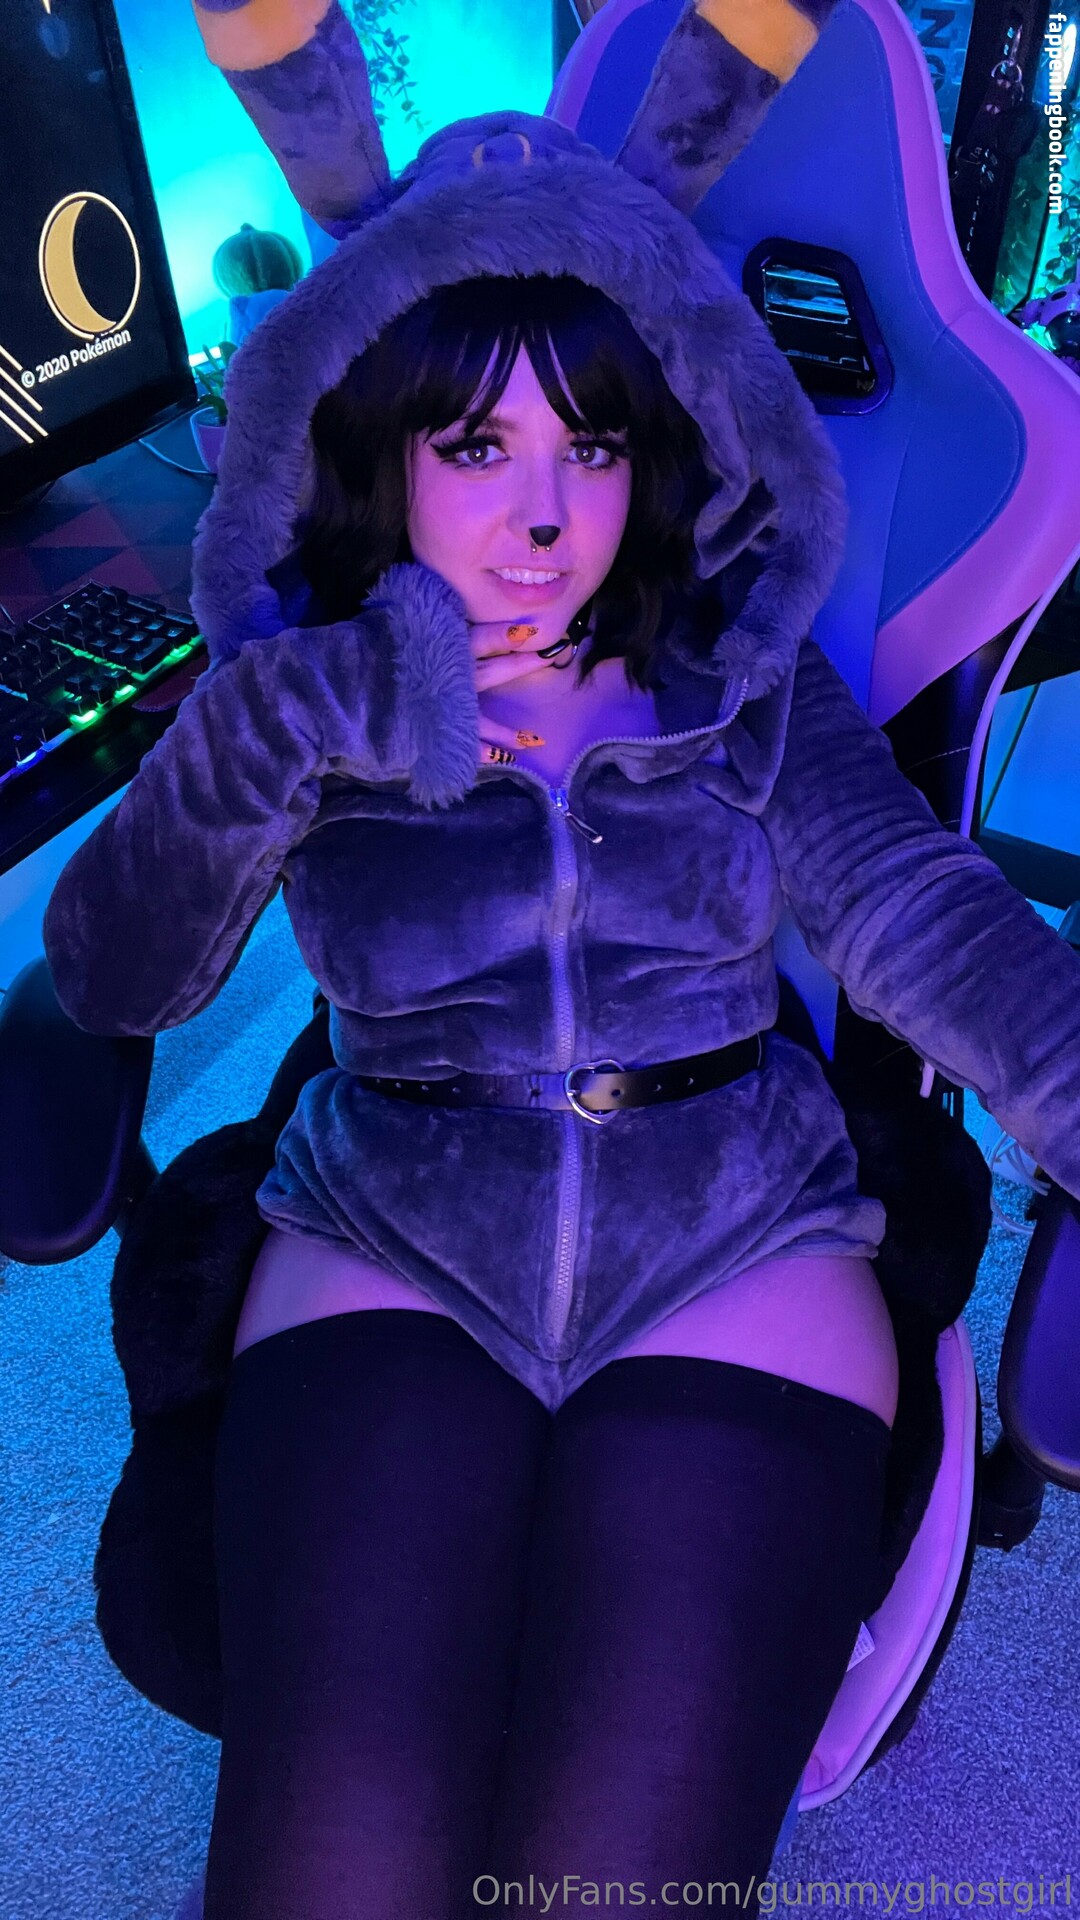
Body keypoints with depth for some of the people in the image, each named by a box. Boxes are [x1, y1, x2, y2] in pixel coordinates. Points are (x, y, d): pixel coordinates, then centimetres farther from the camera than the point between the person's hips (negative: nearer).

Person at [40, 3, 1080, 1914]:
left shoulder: (748, 674, 8)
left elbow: (917, 912, -4)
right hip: (391, 1259, 1)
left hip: (739, 1252, 1)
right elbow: (112, 978, -1)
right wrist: (266, 729, -16)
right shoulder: (300, 698, 8)